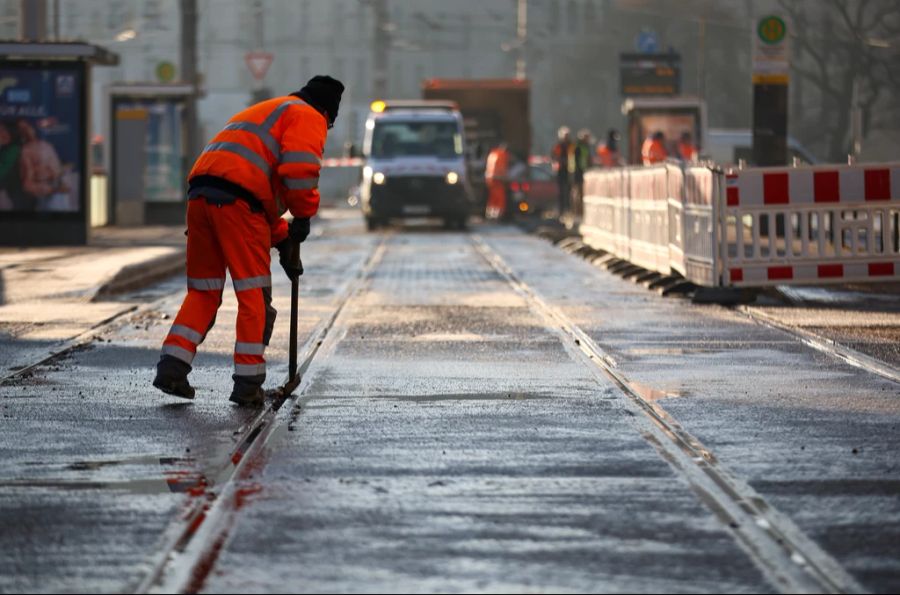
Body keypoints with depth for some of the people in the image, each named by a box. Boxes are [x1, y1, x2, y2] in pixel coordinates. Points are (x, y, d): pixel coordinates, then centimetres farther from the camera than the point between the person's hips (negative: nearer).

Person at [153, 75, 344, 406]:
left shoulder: (261, 112, 38)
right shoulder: (309, 118, 10)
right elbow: (298, 171, -10)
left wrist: (281, 240, 35)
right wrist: (303, 217, 4)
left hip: (200, 193, 8)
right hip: (236, 199, -8)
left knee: (203, 291, 16)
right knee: (254, 294, 1)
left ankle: (171, 367, 5)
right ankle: (248, 384, 2)